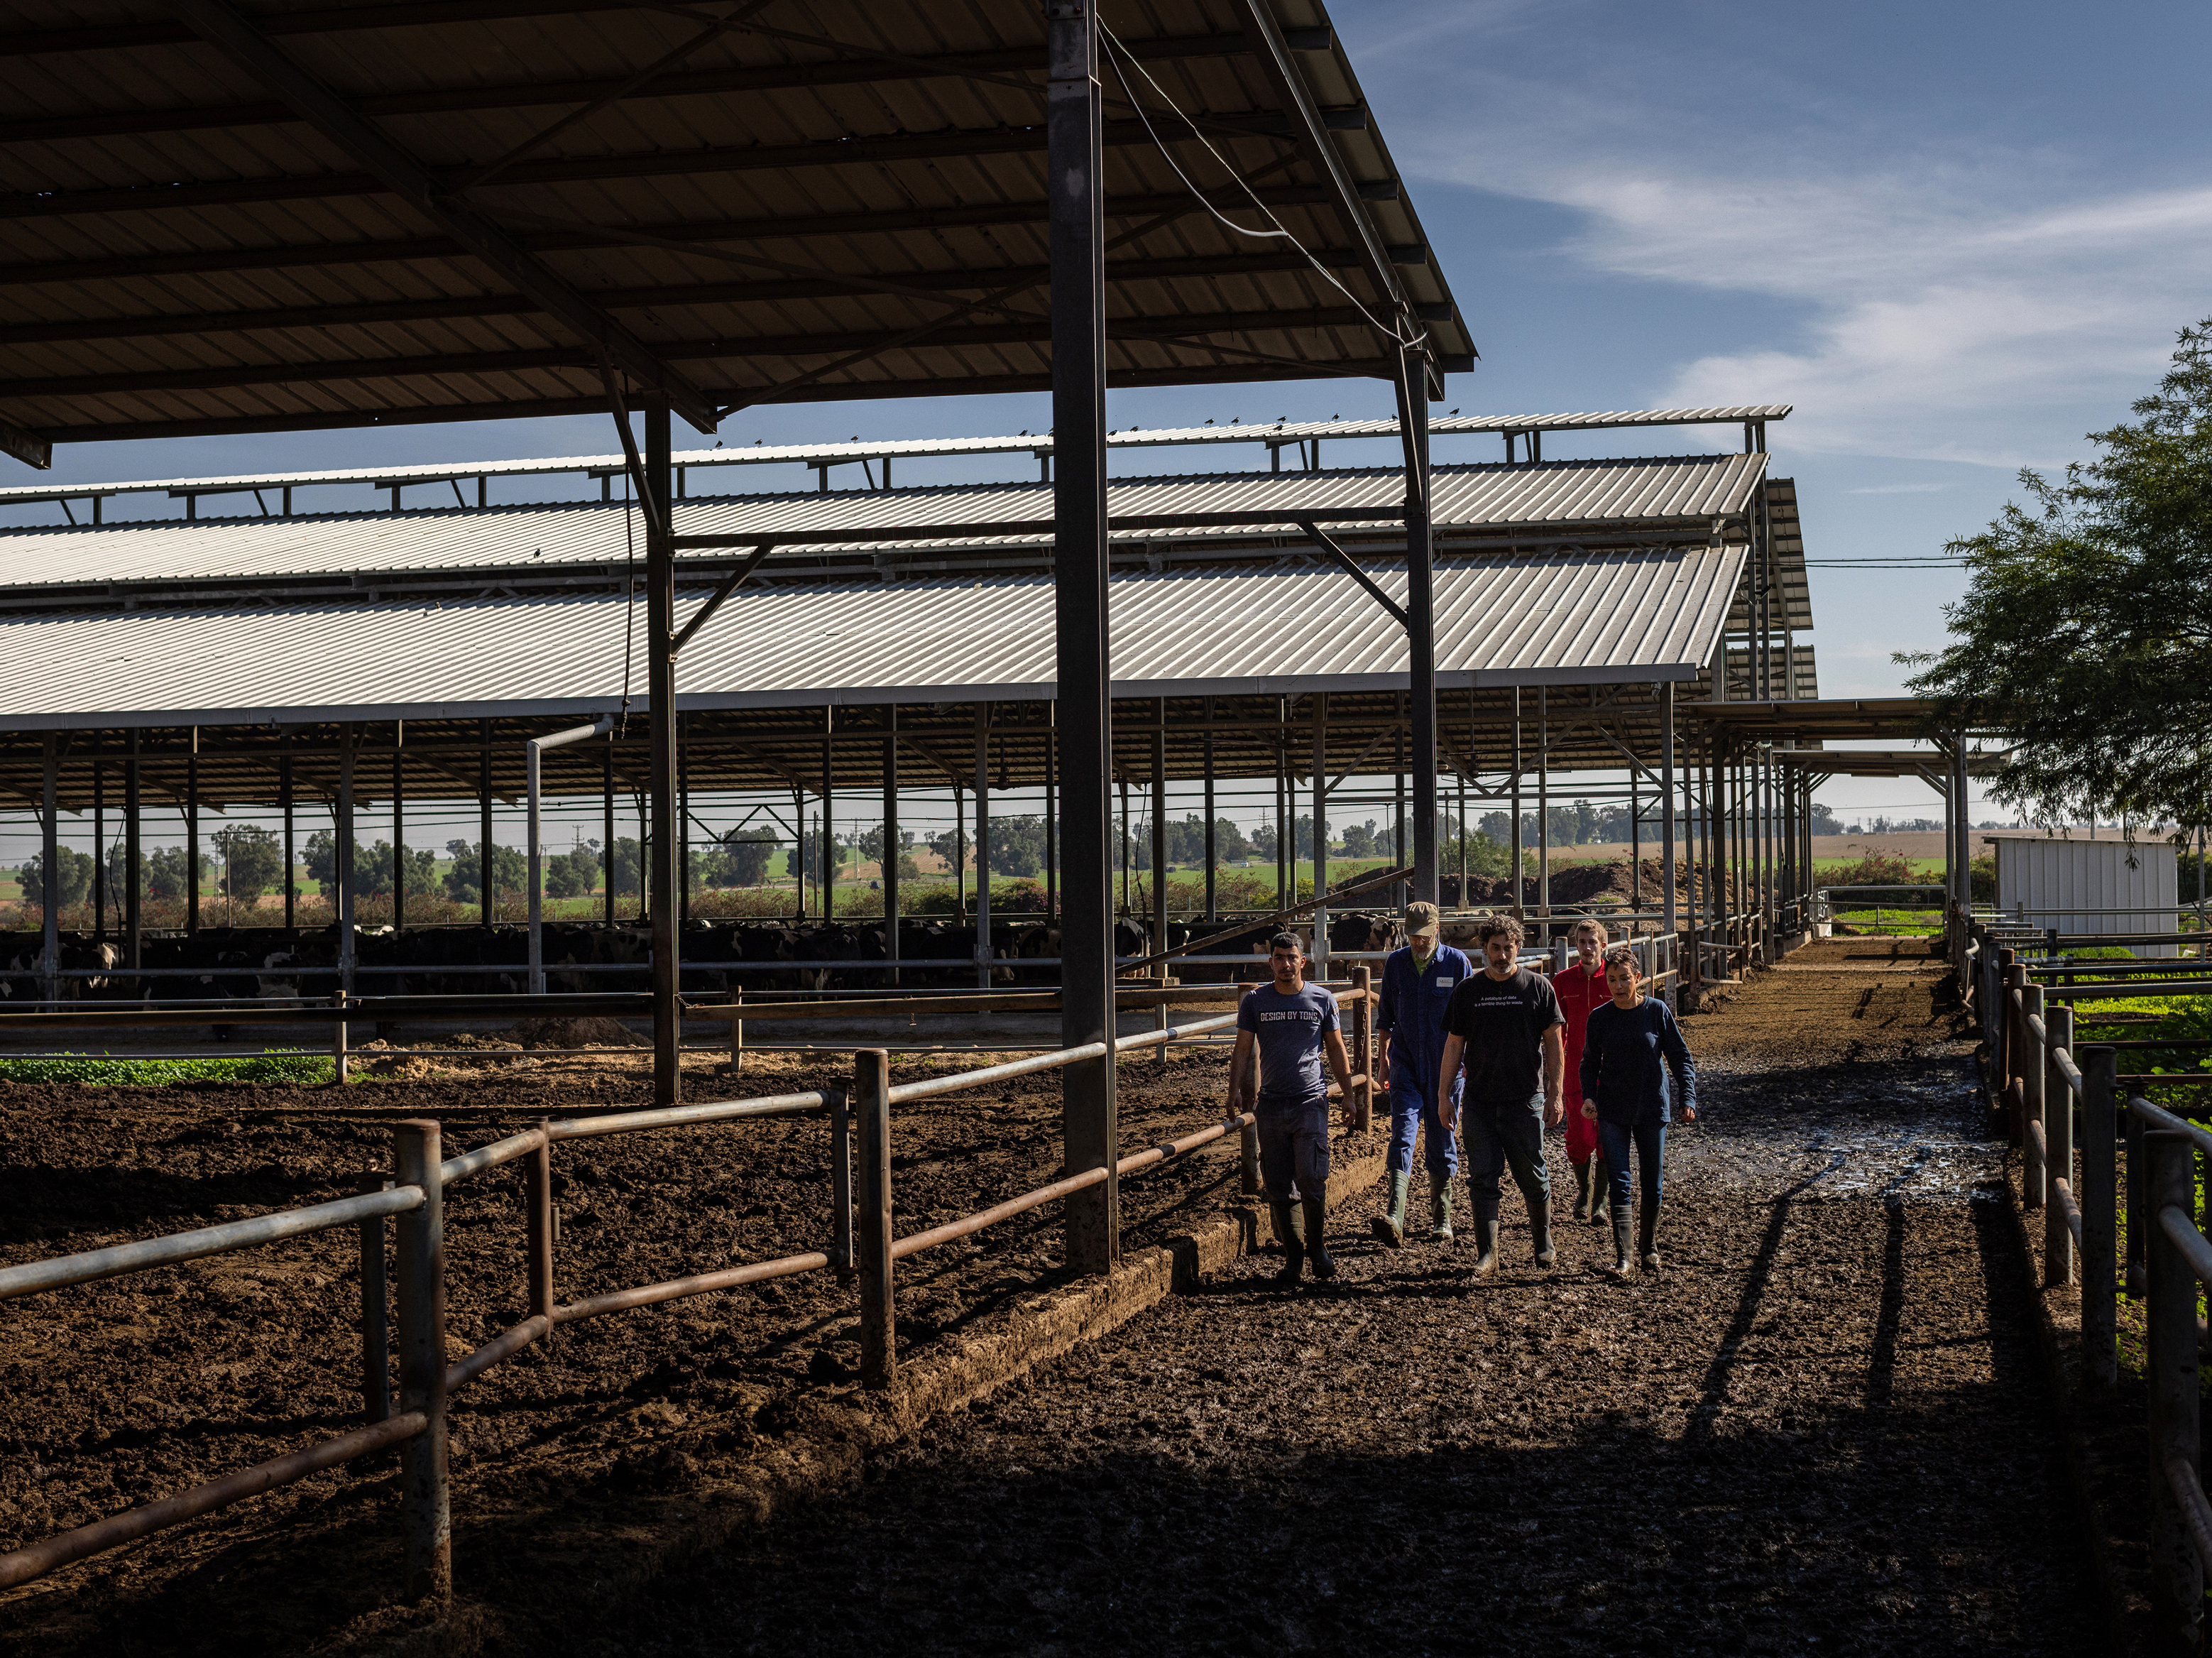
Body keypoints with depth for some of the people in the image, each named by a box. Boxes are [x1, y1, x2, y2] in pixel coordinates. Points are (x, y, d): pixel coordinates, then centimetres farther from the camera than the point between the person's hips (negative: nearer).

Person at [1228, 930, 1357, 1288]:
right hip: (1271, 1106, 2)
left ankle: (1316, 1245, 13)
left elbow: (1336, 1050, 12)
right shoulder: (1255, 1002, 6)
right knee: (1278, 1189, 3)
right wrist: (1236, 1090, -8)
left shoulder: (1322, 1000, 5)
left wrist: (1348, 1095, 9)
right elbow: (1243, 1051, 7)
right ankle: (1292, 1255, 15)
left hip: (1311, 1102, -2)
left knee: (1312, 1181, -10)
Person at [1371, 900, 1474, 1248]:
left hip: (1445, 1067, -1)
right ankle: (1395, 1221, -25)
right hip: (1406, 1065, 1)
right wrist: (1383, 1054, 13)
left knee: (1442, 1142, 7)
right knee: (1403, 1134, -13)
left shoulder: (1457, 963, -3)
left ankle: (1441, 1219, 22)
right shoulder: (1395, 963, 4)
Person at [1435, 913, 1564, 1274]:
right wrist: (1443, 1096, 5)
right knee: (1482, 1177, 1)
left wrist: (1555, 1095, -3)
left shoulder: (1538, 986, 1)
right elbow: (1454, 1046, 10)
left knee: (1533, 1177, 4)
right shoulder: (1468, 991, 6)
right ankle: (1487, 1252, 6)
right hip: (1479, 1100, 2)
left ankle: (1543, 1242, 24)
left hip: (1525, 1099, -2)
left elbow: (1553, 1044, 2)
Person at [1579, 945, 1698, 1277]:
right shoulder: (1600, 1018, -1)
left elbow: (1681, 1057, -2)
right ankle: (1623, 1258, -9)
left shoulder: (1658, 1011, -6)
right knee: (1619, 1184, -7)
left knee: (1652, 1183, 10)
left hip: (1652, 1109, 0)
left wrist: (1688, 1098, -13)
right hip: (1613, 1112, 0)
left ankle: (1649, 1247, 28)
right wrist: (1589, 1096, -9)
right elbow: (1590, 1063, 8)